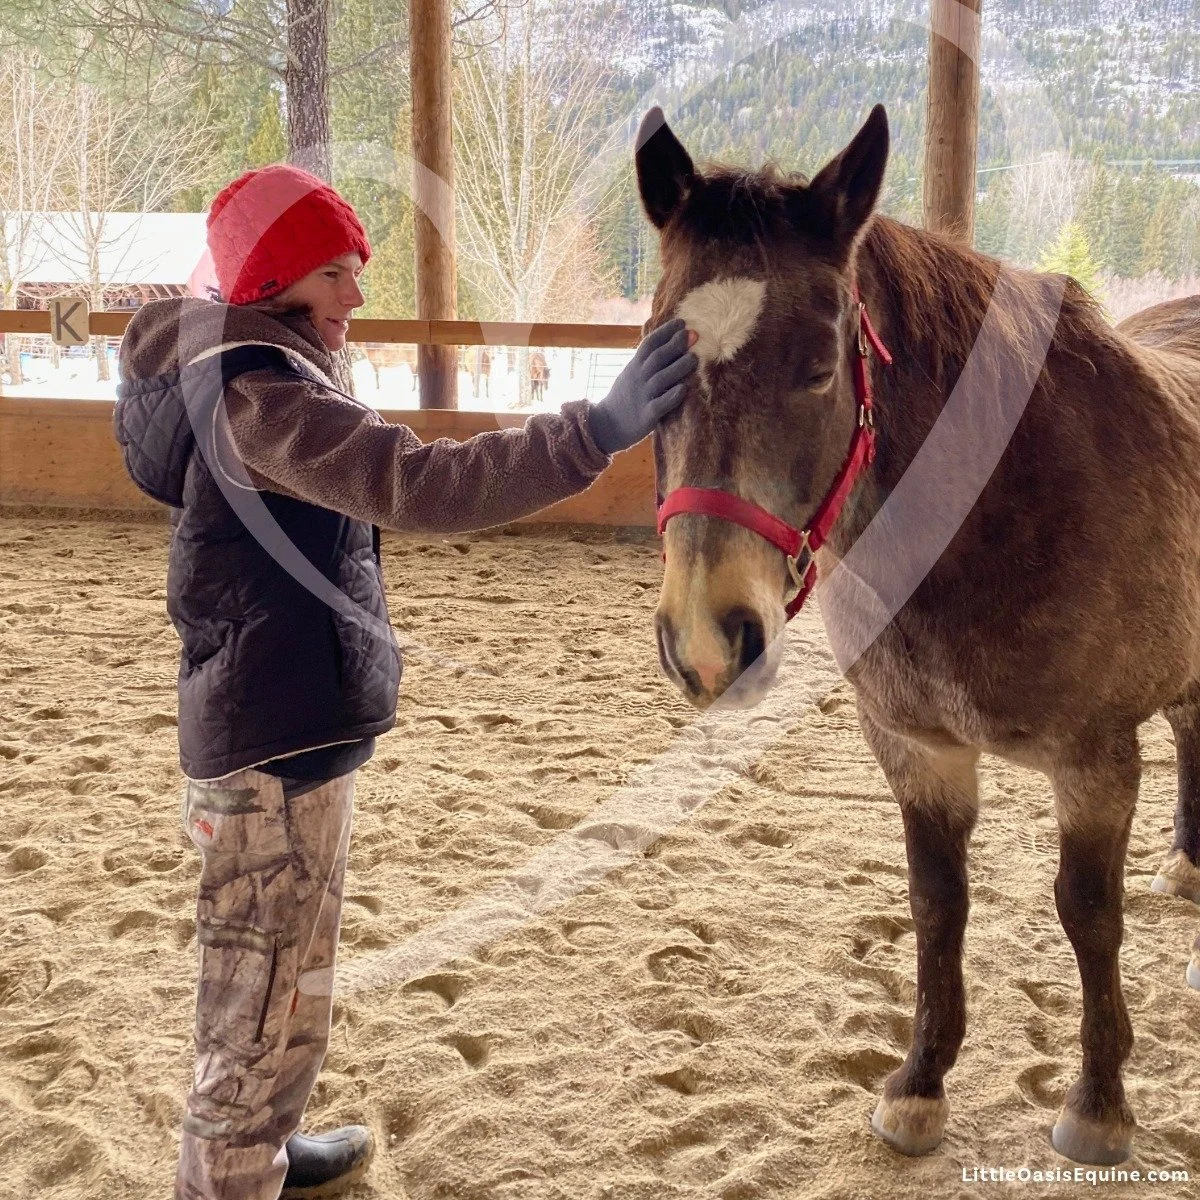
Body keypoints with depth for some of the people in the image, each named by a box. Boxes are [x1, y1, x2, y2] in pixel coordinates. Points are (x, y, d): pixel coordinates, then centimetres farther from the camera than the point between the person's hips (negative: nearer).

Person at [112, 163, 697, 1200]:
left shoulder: (245, 380, 12)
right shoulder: (259, 396, -22)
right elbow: (417, 488, -35)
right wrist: (598, 432, -43)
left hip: (267, 724, 11)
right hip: (278, 738, -11)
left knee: (271, 982, 25)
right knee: (274, 995, 1)